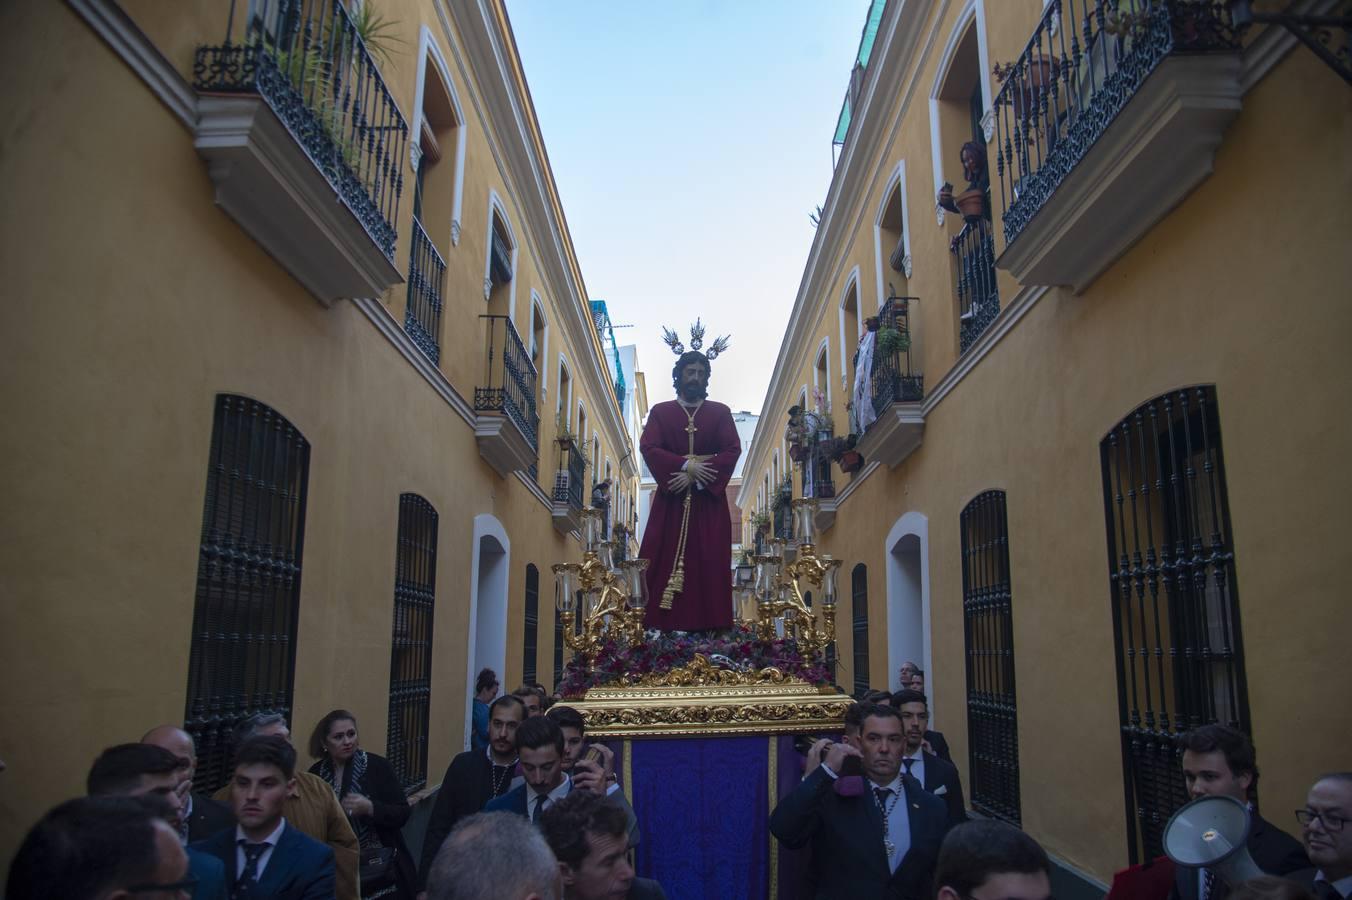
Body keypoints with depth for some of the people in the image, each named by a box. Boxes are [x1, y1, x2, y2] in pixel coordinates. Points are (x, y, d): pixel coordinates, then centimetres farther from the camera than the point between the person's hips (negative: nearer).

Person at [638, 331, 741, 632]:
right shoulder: (660, 412, 9)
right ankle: (666, 624, -1)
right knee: (665, 559, -5)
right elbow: (648, 447, -3)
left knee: (710, 562, -4)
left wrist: (695, 477, -14)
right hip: (670, 499, 0)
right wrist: (685, 466, -17)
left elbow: (733, 449, -2)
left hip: (709, 498, 0)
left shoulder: (720, 412, 10)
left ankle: (709, 624, -1)